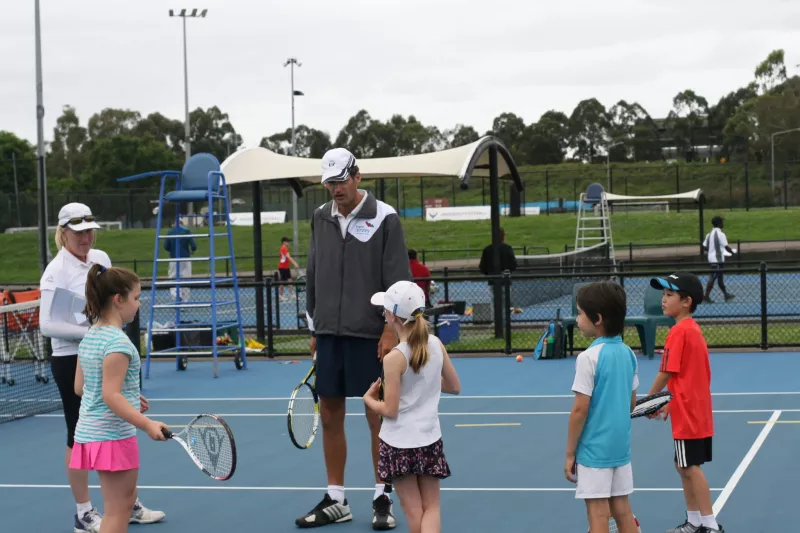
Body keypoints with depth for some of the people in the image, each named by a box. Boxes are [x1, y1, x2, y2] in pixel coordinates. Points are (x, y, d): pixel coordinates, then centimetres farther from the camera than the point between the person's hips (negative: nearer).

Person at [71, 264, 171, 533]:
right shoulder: (118, 341, -20)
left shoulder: (89, 336, 8)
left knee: (125, 500, 21)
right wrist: (147, 424, -30)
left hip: (88, 431, 9)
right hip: (113, 435, -9)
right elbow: (111, 395, -25)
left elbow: (80, 387, 13)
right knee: (117, 511, -2)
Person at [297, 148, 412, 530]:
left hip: (370, 335, -5)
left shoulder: (384, 218, -6)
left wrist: (391, 332, -14)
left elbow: (398, 279, -9)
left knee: (378, 416, 2)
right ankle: (335, 501, 17)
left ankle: (382, 500, 12)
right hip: (330, 333, 5)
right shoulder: (321, 218, 10)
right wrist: (314, 328, 14)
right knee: (330, 416, 7)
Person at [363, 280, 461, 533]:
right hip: (430, 439, 4)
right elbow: (454, 387, 10)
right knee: (431, 507, 11)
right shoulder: (437, 345, -2)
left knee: (414, 511, 8)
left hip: (399, 443, -4)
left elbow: (390, 410, -14)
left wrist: (368, 399, 4)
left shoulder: (394, 358, -18)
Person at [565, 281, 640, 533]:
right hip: (620, 446, 7)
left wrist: (570, 453, -8)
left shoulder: (589, 357, -16)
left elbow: (580, 410, -15)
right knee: (622, 511, 13)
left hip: (594, 449, -7)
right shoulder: (627, 353, 5)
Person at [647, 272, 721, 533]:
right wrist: (669, 404, 16)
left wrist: (648, 400, -2)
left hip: (688, 414, -9)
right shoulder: (693, 329, 12)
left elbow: (666, 373, -16)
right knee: (684, 466, 16)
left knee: (691, 467, -4)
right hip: (696, 411, 9)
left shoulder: (678, 332, -17)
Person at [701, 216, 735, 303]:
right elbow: (726, 247, -16)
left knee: (720, 277, 15)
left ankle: (726, 295, 25)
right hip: (718, 259, -9)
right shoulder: (720, 234, -14)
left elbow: (704, 246, 11)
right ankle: (706, 296, -7)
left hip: (711, 258, 9)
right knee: (713, 277, -6)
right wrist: (733, 252, 2)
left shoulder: (710, 234, 10)